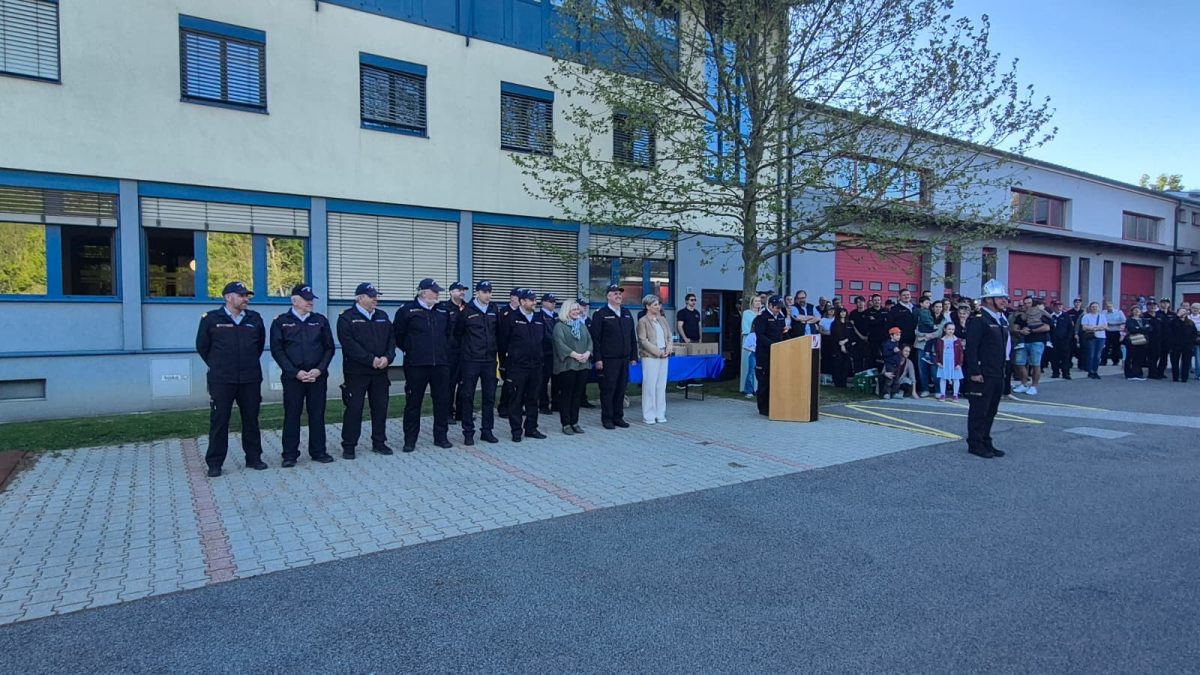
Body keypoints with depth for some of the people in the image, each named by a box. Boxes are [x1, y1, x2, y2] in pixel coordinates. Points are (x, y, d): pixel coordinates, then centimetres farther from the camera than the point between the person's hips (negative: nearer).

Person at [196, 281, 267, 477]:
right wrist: (218, 366, 11)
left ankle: (253, 457, 20)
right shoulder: (211, 319, -2)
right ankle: (214, 463, 11)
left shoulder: (254, 319, 6)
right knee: (219, 421, 2)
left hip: (250, 380, 3)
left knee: (251, 419, 9)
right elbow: (202, 346, 8)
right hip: (221, 381, -2)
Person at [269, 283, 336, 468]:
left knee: (317, 414, 7)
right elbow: (277, 350, -3)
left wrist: (319, 370, -7)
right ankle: (290, 454, 12)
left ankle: (318, 451, 16)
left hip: (318, 375, 2)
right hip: (293, 376, -2)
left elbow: (329, 348, 7)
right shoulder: (281, 322, 2)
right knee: (292, 415, 3)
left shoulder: (320, 320, 9)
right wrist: (296, 372, -12)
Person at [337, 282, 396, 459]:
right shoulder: (347, 318, -4)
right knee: (354, 408, -1)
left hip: (380, 371, 5)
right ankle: (349, 446, 9)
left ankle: (379, 442, 20)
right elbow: (349, 344, -14)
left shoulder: (382, 316, 13)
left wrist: (387, 357, -9)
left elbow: (392, 339, 9)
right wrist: (371, 360, -19)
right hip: (356, 372, -5)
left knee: (380, 407, 8)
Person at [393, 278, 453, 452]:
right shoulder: (407, 310, -3)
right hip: (416, 365, -4)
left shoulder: (443, 311, 11)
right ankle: (410, 440, 13)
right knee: (413, 402, 3)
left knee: (442, 401, 6)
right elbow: (398, 335, 3)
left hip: (441, 364, 4)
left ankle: (441, 436, 18)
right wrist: (410, 350, 5)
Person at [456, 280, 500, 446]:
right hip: (471, 360, -4)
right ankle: (468, 432, 10)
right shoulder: (467, 311, -6)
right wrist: (463, 349, 5)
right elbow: (458, 333, 1)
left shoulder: (494, 311, 7)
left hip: (489, 360, 4)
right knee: (467, 396, 1)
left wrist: (495, 350, 12)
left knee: (489, 397, 7)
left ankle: (487, 431, 17)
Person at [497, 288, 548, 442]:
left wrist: (538, 354, 14)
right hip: (516, 366, -5)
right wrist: (507, 358, 0)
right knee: (516, 399, 2)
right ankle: (516, 431, 10)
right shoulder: (511, 317, -7)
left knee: (532, 399, 11)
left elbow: (544, 339, 18)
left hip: (535, 365, 5)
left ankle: (531, 428, 21)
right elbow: (502, 340, -4)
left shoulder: (540, 318, 9)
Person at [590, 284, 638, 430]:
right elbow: (595, 338, -8)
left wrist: (633, 356, 10)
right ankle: (607, 418, 11)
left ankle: (618, 417, 19)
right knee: (608, 389, 1)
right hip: (608, 360, -5)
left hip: (624, 359, 5)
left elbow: (632, 337, 16)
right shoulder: (600, 314, -3)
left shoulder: (627, 314, 14)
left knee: (621, 389, 9)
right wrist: (598, 359, -13)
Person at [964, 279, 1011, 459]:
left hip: (998, 375, 9)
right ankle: (975, 444, 8)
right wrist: (974, 372, -21)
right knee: (979, 410, -1)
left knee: (991, 411, 15)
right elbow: (971, 348, -18)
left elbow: (1005, 345, 21)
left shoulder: (1002, 319, 14)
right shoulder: (978, 319, -13)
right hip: (982, 375, -9)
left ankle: (986, 442, 25)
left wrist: (1003, 368, 16)